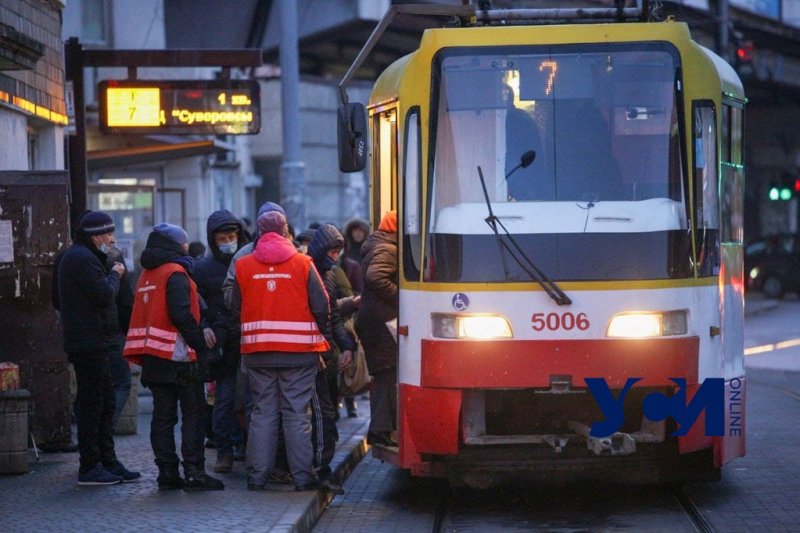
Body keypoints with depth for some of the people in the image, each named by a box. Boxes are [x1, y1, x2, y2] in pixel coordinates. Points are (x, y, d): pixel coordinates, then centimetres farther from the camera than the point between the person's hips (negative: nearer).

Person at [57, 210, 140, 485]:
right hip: (89, 345, -11)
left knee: (105, 404, 15)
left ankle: (107, 462, 20)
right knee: (92, 405, -6)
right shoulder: (82, 259, -16)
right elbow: (104, 294, -22)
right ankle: (90, 467, -3)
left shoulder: (76, 256, 18)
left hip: (91, 343, 11)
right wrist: (115, 275, -3)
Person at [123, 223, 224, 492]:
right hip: (180, 357, -8)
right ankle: (193, 472, -6)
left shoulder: (146, 276, 16)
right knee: (193, 414, -3)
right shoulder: (175, 274, -11)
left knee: (162, 416, 8)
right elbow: (181, 315, -20)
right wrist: (200, 341, -12)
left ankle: (167, 473, 7)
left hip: (154, 359, 8)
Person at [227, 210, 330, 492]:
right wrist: (319, 334, 13)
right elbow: (321, 306, -3)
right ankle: (302, 476, 2)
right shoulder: (303, 264, -4)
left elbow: (233, 306, 6)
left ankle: (257, 476, 7)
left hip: (257, 352, 2)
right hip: (299, 351, -2)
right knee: (297, 413, 2)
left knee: (262, 412, 8)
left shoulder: (243, 266, 0)